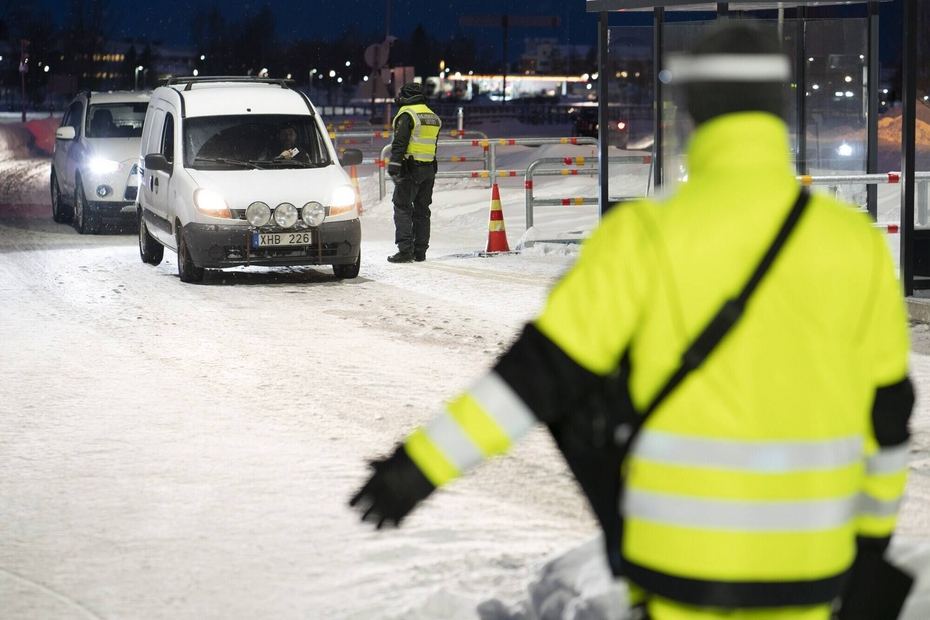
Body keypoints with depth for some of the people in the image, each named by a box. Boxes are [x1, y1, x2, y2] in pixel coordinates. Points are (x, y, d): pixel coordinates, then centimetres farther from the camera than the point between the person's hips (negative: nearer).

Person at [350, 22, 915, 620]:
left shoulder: (650, 236, -10)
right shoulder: (855, 242, -1)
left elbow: (543, 368, -14)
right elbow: (885, 408, 6)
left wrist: (425, 461, -8)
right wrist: (874, 535, 19)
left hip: (683, 548, -2)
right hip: (804, 553, 2)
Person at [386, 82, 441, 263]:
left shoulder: (407, 114, -9)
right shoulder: (433, 116, 16)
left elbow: (399, 143, -17)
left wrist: (393, 167, -19)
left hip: (410, 167, -8)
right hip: (429, 169, 8)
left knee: (403, 208, -6)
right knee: (422, 210, 12)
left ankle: (405, 249, -14)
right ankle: (420, 251, 13)